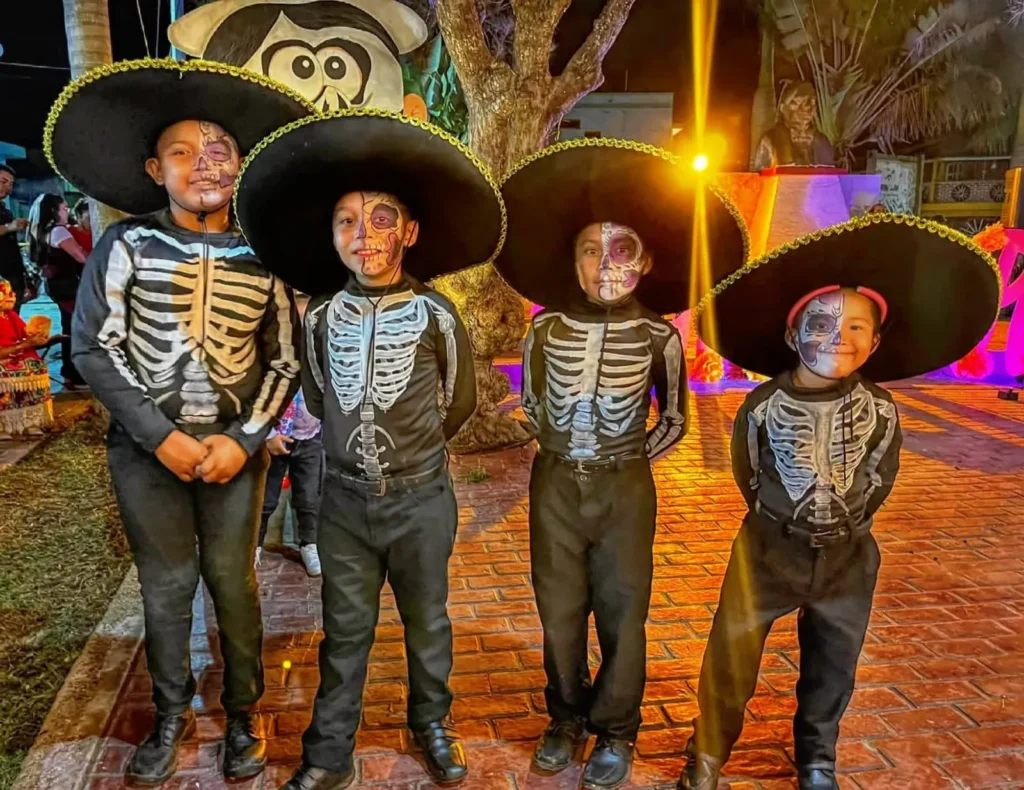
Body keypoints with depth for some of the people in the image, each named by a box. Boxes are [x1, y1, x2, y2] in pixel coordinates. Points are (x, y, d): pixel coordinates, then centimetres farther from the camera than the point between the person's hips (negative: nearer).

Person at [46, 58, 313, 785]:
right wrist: (160, 436, -12)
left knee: (234, 584, 8)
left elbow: (286, 360, 3)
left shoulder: (263, 258, 0)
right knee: (166, 586, 10)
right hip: (147, 446, 0)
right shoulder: (126, 244, -4)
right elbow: (93, 348, -5)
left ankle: (242, 715, 28)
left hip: (236, 446, 1)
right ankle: (172, 714, 32)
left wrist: (244, 439, -9)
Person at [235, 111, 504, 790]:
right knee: (345, 631, 14)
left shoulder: (437, 314, -9)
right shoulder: (321, 316, -2)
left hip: (421, 499, -1)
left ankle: (432, 722, 39)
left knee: (427, 622, 17)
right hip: (345, 499, 2)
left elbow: (459, 402, 4)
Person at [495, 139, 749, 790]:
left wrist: (628, 459, 2)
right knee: (559, 611, 14)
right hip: (556, 483, 2)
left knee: (622, 615, 9)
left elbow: (675, 419, 6)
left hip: (625, 489, -1)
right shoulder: (548, 327, -4)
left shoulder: (659, 335, -7)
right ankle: (567, 718, 36)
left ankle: (616, 732, 30)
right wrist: (565, 449, 6)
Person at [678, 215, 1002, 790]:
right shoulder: (763, 405, -17)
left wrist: (842, 527, 5)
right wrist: (784, 521, 4)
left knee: (833, 669, 20)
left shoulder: (881, 410, -12)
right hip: (770, 548, -2)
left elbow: (879, 482, 3)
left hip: (848, 557, 2)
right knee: (730, 661, 6)